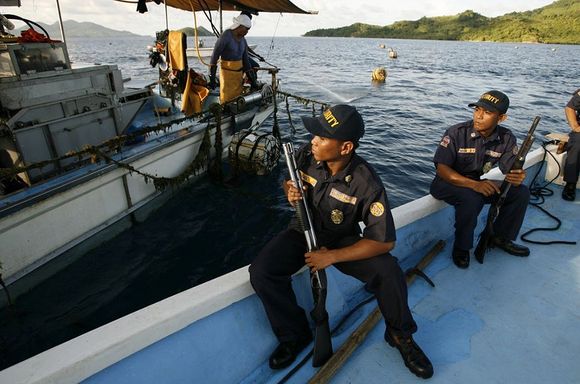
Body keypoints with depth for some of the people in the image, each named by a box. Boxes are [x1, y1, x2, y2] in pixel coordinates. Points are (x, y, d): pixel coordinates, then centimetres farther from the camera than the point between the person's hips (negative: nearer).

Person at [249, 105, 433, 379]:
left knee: (389, 273, -26)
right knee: (260, 273, -23)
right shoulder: (306, 155, -15)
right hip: (303, 232, 3)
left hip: (342, 240, -2)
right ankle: (294, 335, 3)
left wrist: (332, 256, -27)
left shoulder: (366, 183, -26)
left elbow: (384, 241, -24)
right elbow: (288, 183, 8)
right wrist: (290, 193, -18)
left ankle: (401, 335, 7)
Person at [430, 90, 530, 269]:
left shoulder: (506, 138, -5)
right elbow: (441, 168, -24)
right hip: (448, 183, -5)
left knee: (521, 192, -7)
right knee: (471, 198, -34)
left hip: (478, 183, 5)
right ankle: (461, 247, -11)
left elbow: (512, 170, -4)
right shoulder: (456, 133, -19)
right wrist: (473, 184, -37)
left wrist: (517, 178, -31)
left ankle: (500, 237, 14)